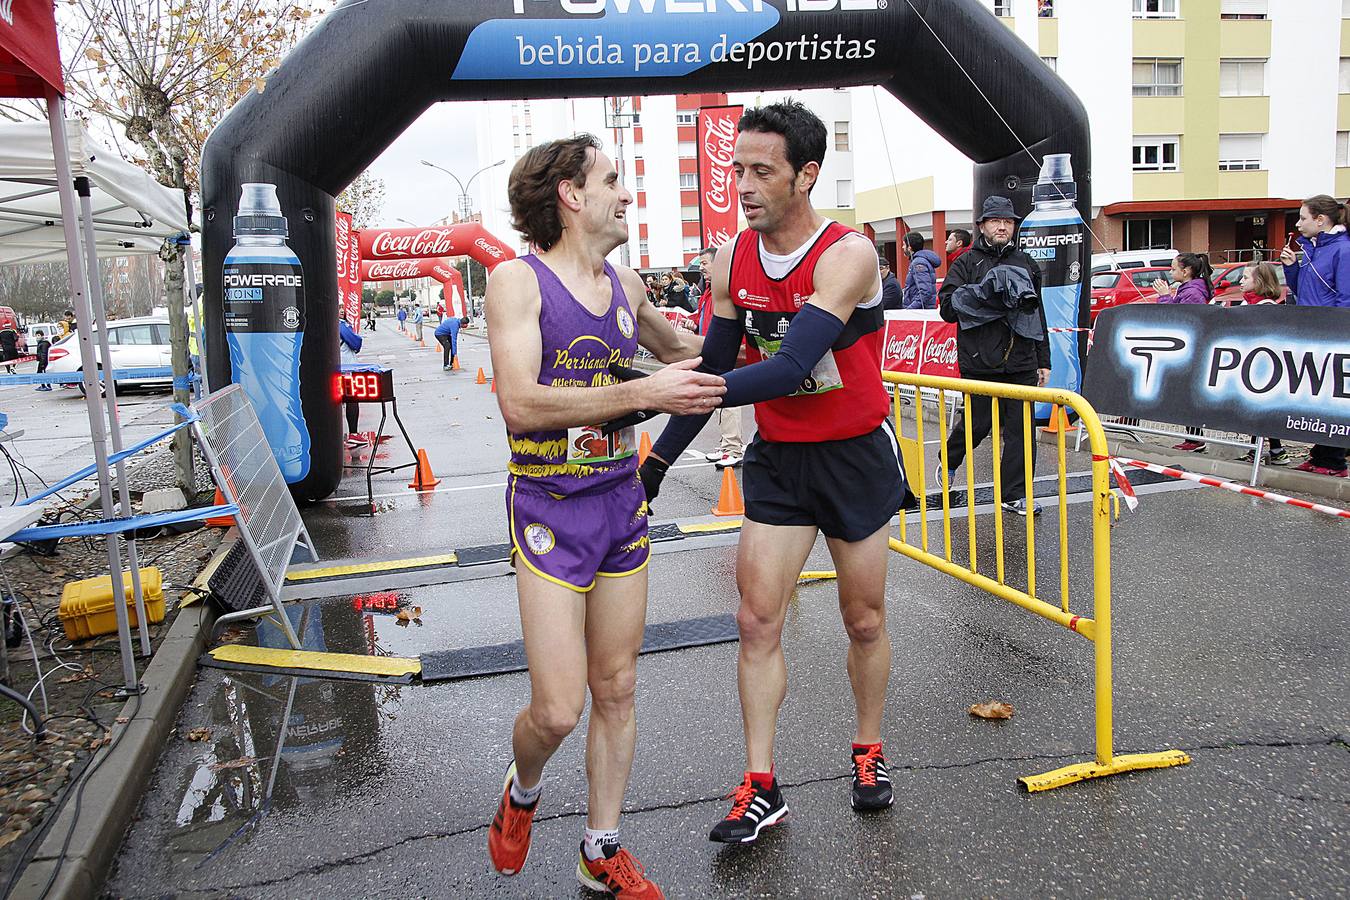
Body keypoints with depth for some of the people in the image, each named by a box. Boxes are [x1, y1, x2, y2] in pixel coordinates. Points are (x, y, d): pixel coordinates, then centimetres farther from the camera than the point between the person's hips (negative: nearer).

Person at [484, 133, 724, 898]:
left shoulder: (626, 284, 10)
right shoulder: (518, 280, -9)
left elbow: (678, 346, 33)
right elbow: (521, 405, -23)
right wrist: (645, 393, -25)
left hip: (622, 504, 6)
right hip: (551, 511, -5)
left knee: (617, 691, 11)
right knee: (559, 708, -6)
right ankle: (522, 792, 30)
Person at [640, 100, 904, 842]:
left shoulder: (846, 255, -21)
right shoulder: (733, 262, -3)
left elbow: (790, 369, -33)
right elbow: (712, 367, 6)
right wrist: (658, 458, 2)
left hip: (856, 454, -3)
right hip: (776, 456, 4)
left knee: (864, 620, 11)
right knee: (757, 620, -1)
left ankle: (868, 755, 33)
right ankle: (760, 788, 10)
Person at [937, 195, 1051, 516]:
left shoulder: (1025, 264, 16)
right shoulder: (967, 263, 3)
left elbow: (1038, 315, 20)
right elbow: (948, 307, -7)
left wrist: (1043, 362, 18)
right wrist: (985, 294, -18)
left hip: (1021, 363, 4)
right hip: (980, 363, -4)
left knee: (1020, 428, 1)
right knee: (978, 423, 3)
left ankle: (1015, 493, 9)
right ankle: (949, 460, 33)